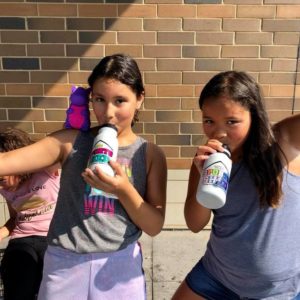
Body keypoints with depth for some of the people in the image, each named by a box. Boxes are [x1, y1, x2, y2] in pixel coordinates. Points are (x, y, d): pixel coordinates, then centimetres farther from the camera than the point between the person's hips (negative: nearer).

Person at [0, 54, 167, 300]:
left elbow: (154, 226, -5)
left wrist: (124, 190, -19)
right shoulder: (70, 142, -4)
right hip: (64, 264, 1)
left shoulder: (151, 154, -4)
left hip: (120, 265, 0)